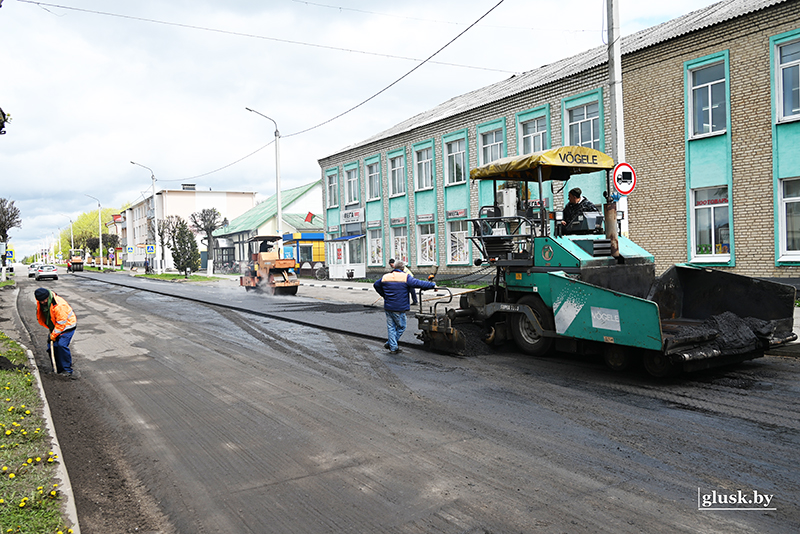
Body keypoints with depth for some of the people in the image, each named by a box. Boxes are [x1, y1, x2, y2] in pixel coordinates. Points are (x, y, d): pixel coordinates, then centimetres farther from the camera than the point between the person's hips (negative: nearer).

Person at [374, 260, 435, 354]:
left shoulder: (385, 277, 8)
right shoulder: (406, 277, -10)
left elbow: (376, 285, 20)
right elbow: (418, 283, -17)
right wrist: (432, 285, -9)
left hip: (388, 307, 5)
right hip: (399, 309, -5)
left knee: (391, 327, 12)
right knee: (401, 327, 12)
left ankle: (393, 348, 13)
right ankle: (390, 344, 14)